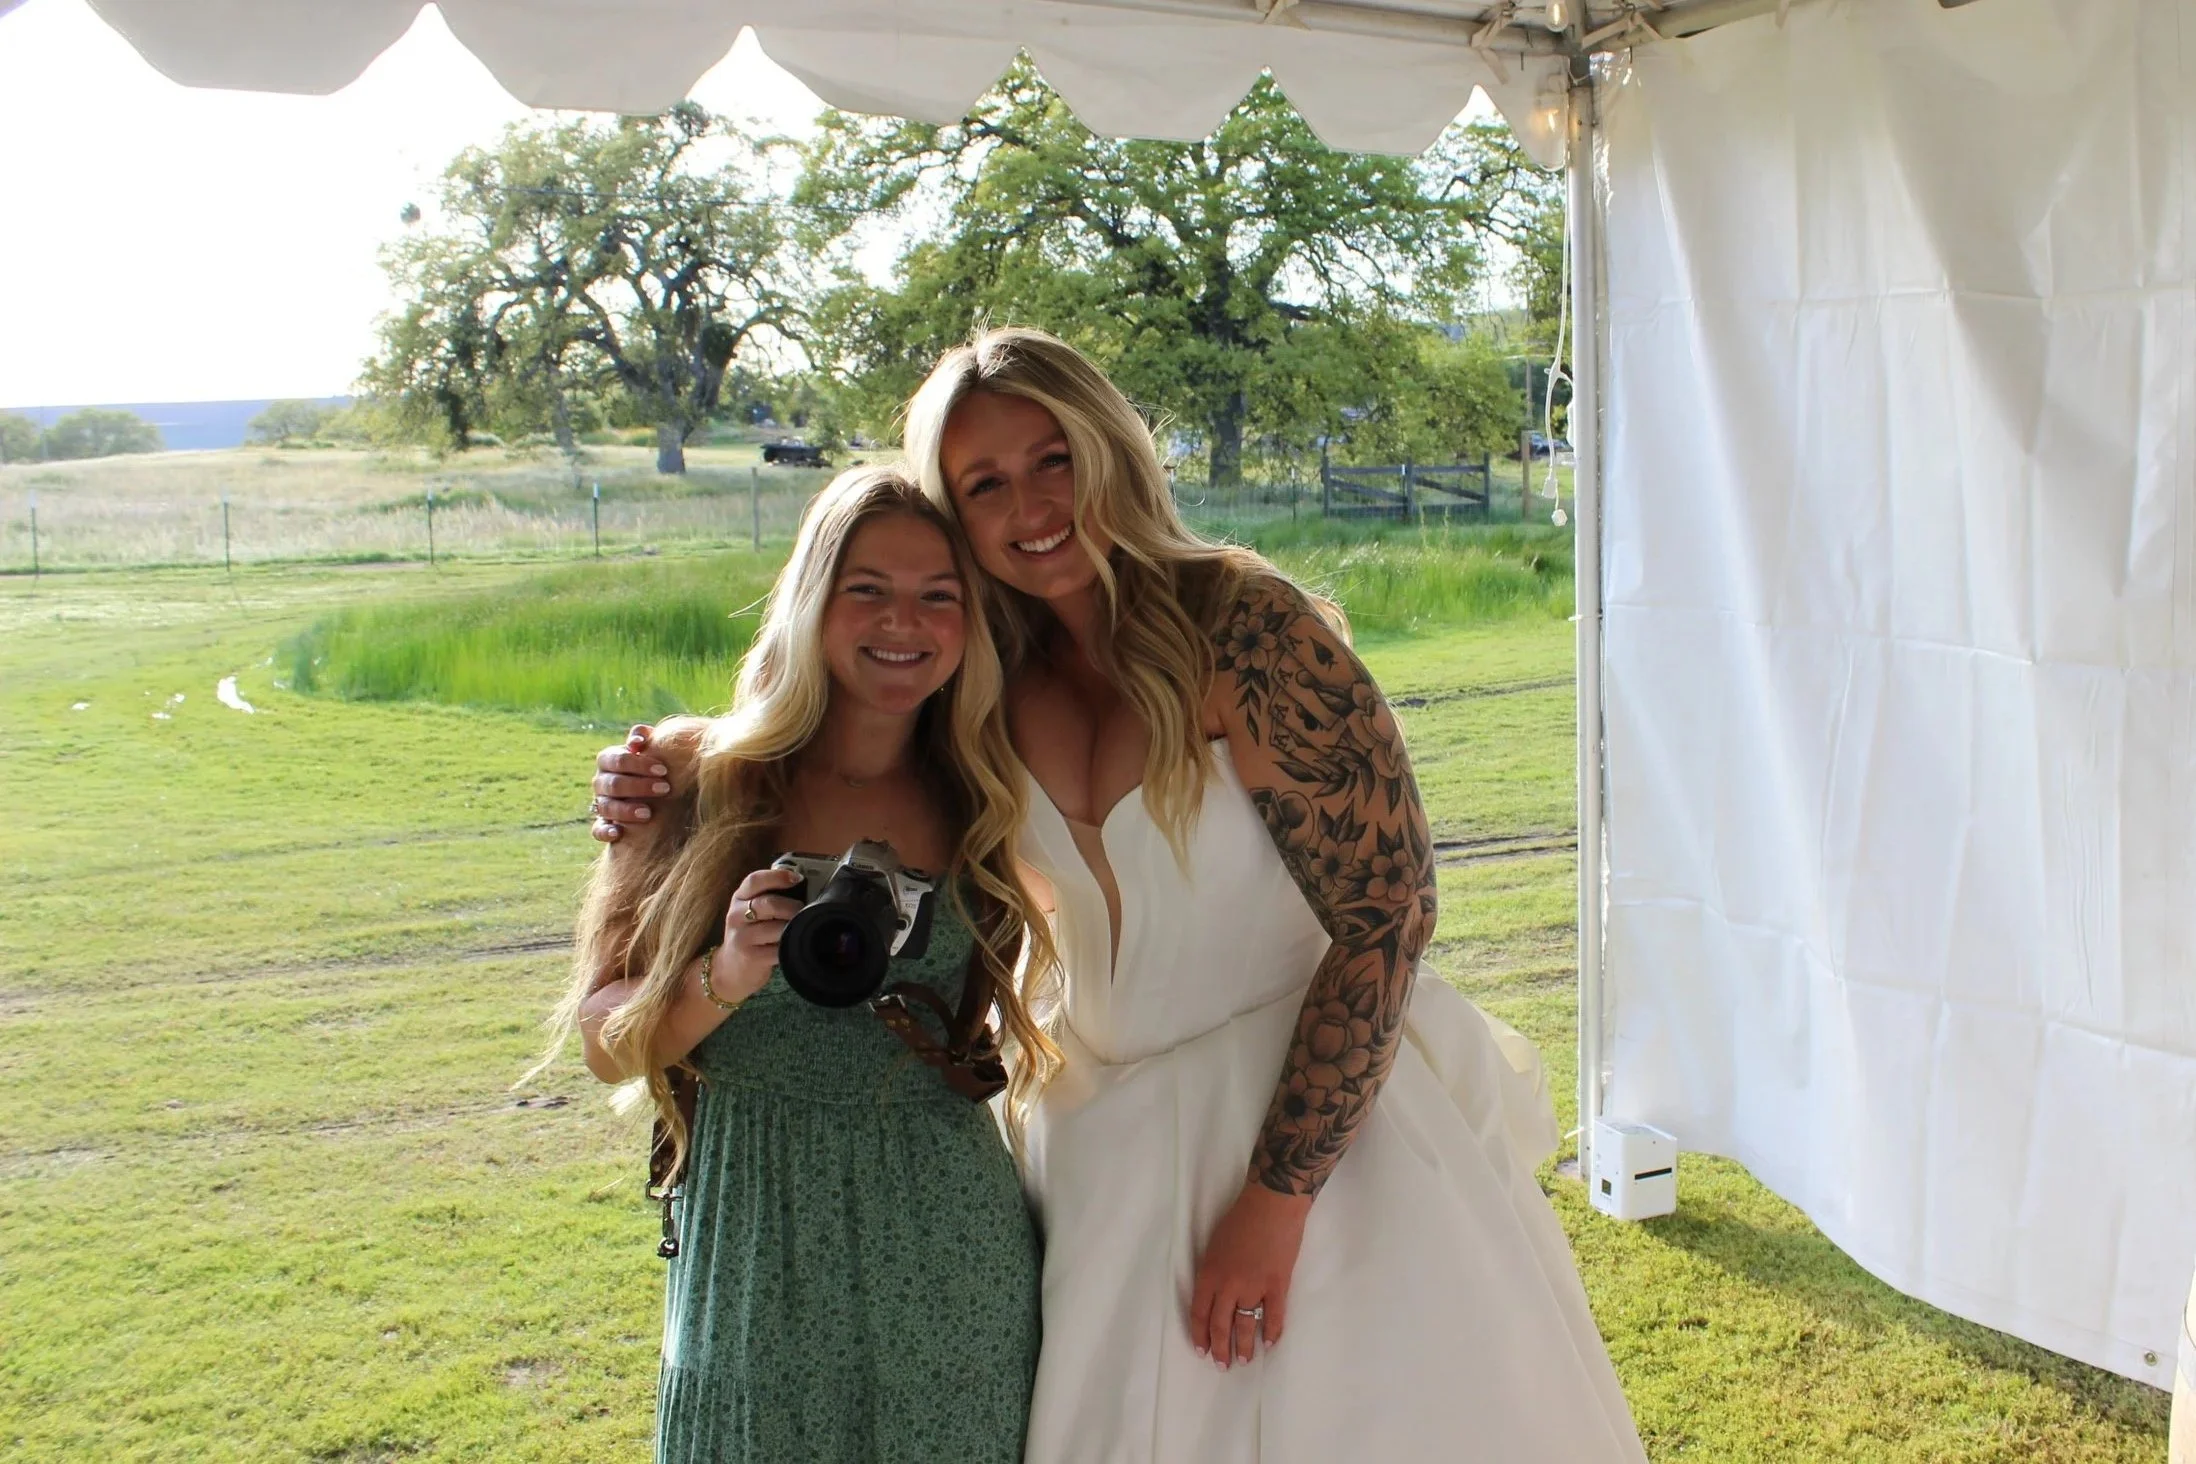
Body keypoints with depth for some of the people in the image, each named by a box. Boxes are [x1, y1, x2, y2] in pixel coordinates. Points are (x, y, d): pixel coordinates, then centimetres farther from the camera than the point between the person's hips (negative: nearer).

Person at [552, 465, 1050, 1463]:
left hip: (951, 1241, 3)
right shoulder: (704, 780, -6)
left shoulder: (976, 800, 2)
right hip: (760, 1240, -2)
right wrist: (728, 977, -22)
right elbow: (603, 1042, -6)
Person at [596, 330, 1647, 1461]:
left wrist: (1277, 1195, -19)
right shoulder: (992, 689, -1)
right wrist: (667, 790, -7)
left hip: (1318, 1115, -5)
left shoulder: (1246, 626, -17)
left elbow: (1385, 916, -19)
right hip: (1107, 1144, 5)